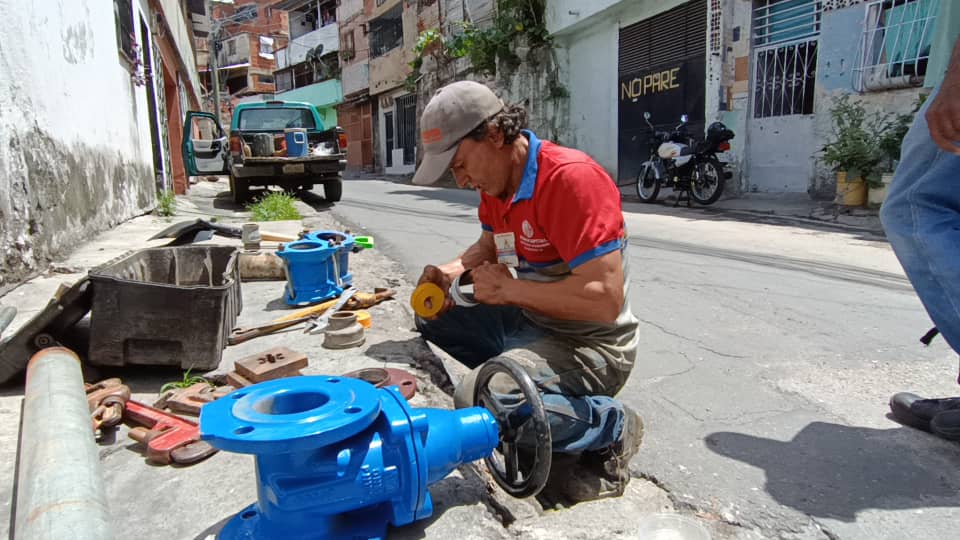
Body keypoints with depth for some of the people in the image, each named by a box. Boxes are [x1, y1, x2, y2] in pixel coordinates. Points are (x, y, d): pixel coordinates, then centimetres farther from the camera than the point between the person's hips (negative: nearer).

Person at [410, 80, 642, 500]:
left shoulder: (571, 178, -25)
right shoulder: (495, 182, 2)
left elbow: (606, 299, -30)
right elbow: (489, 244, 21)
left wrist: (509, 288, -20)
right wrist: (453, 269, -1)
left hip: (588, 344, -9)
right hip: (529, 322, 9)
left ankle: (609, 427, -5)